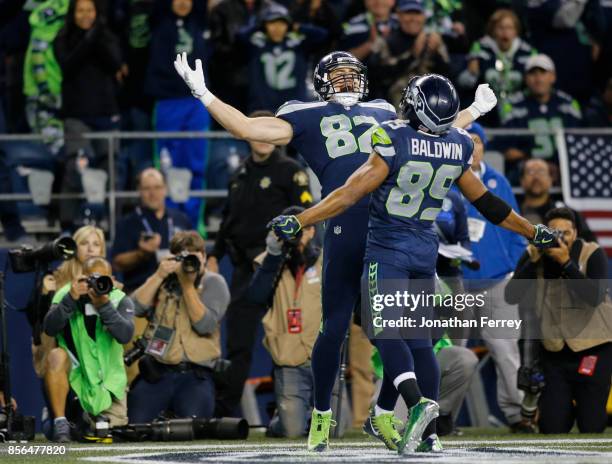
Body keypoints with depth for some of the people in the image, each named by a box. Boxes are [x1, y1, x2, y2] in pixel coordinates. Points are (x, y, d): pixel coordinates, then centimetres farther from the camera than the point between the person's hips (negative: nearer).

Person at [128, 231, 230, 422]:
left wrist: (188, 285, -13)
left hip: (196, 374, -2)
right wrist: (159, 276, -7)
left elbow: (205, 325, -10)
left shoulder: (213, 283, 5)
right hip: (157, 372, 2)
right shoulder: (163, 279, 14)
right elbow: (136, 308, -1)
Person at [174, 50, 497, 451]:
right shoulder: (308, 118, 13)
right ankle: (322, 414, 14)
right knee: (335, 327, -1)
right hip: (345, 232, -4)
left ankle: (385, 413, 17)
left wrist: (475, 111, 46)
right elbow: (247, 128, 8)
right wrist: (205, 96, 2)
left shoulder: (383, 115, 25)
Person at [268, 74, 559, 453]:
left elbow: (351, 194, -19)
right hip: (425, 251, 6)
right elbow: (486, 203, 10)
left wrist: (299, 222, -14)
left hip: (388, 249, -5)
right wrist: (534, 233, 24)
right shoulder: (456, 149, -2)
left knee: (384, 331, -9)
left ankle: (417, 403, -32)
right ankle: (428, 432, 8)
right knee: (418, 338, 11)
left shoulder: (394, 142, -19)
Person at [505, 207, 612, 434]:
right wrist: (534, 261, -22)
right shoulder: (534, 256, -3)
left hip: (593, 347, -2)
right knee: (552, 428, 0)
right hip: (554, 349, 2)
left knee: (591, 427, -4)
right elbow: (511, 296, -13)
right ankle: (566, 404, 31)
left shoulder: (592, 254, -11)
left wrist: (566, 262, -29)